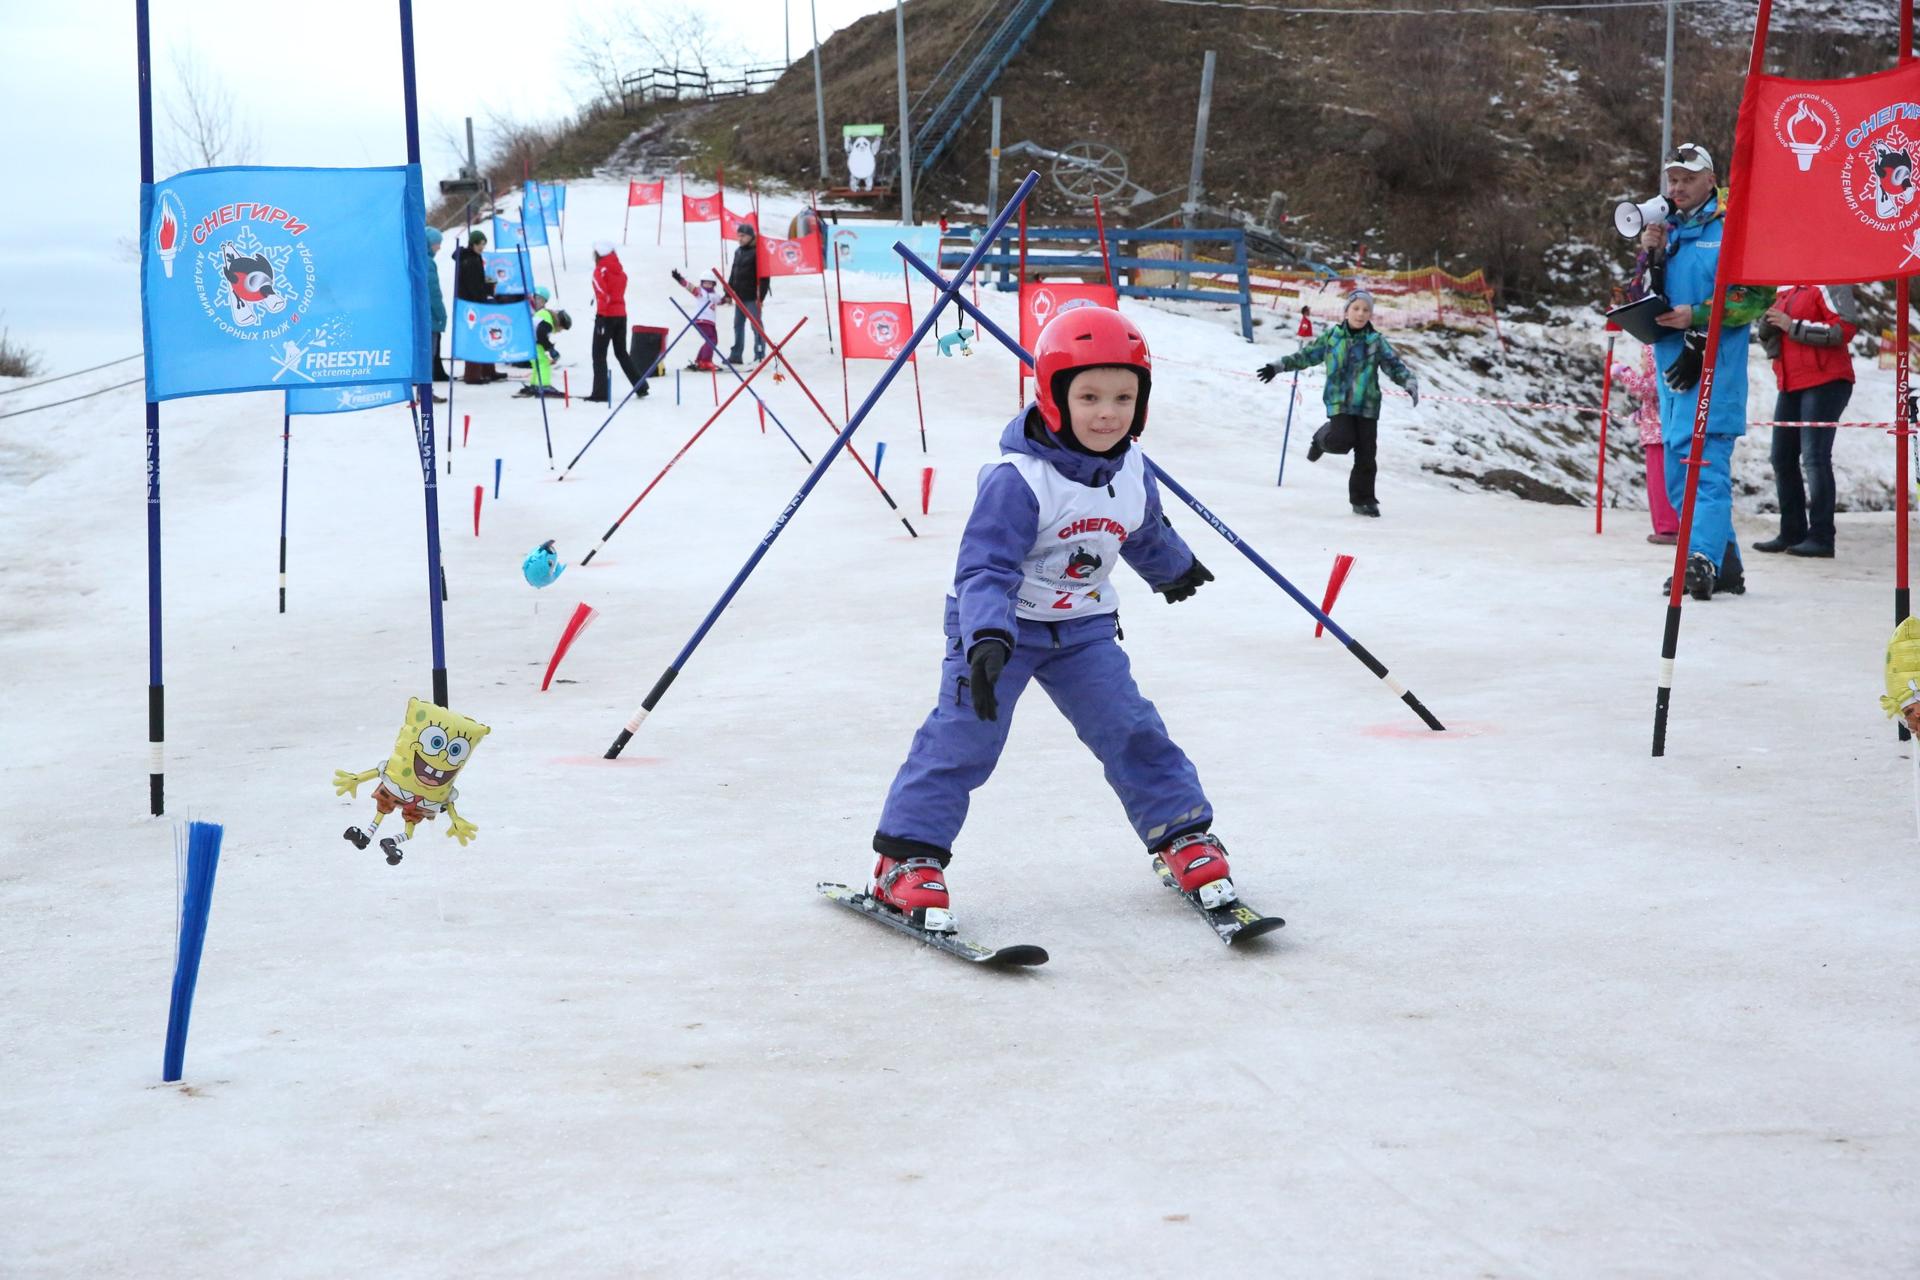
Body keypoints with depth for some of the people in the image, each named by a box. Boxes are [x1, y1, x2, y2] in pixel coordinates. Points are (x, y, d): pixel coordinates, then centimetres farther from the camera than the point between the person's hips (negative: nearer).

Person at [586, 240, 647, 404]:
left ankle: (600, 392, -10)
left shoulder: (601, 270, -9)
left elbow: (602, 296, -17)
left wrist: (600, 314, -16)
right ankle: (641, 386, 17)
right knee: (621, 352, 18)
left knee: (599, 354, -3)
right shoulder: (620, 271, 11)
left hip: (606, 316, -7)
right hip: (621, 315, 7)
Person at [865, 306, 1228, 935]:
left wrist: (1176, 569, 40)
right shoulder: (1016, 480, -26)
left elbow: (1147, 535, 21)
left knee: (1130, 729, 1)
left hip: (1083, 629, 5)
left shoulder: (1133, 473, -3)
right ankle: (908, 858, -6)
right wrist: (987, 641, -45)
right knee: (962, 735, -12)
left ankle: (1185, 837, 15)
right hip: (996, 626, -5)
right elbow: (984, 569, -30)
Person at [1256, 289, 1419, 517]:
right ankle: (1322, 439, 13)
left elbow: (1395, 366, 0)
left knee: (1366, 455, 0)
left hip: (1367, 405, 1)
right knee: (1342, 440, -23)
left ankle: (1362, 500, 12)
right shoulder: (1332, 336, 4)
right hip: (1339, 401, -1)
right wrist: (1279, 366, 11)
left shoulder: (1377, 341, 2)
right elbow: (1308, 355, 13)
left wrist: (1410, 382, -18)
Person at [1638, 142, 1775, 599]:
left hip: (1715, 360, -8)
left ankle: (1702, 559, -28)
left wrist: (1700, 316, -15)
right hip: (1673, 357, 8)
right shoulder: (1667, 229, 18)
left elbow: (1759, 293, -9)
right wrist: (1652, 255, 1)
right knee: (1679, 464, 8)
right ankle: (1725, 566, 14)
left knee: (1703, 458, -19)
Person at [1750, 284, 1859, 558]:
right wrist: (1767, 326, 0)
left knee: (1814, 457, -13)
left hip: (1824, 383, -9)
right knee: (1782, 458, 10)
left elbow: (1845, 329, -18)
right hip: (1790, 385, 9)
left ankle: (1821, 537, -13)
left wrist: (1793, 326, -16)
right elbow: (1772, 344, 23)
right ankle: (1792, 533, 18)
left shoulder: (1828, 284, -6)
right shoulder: (1787, 292, 18)